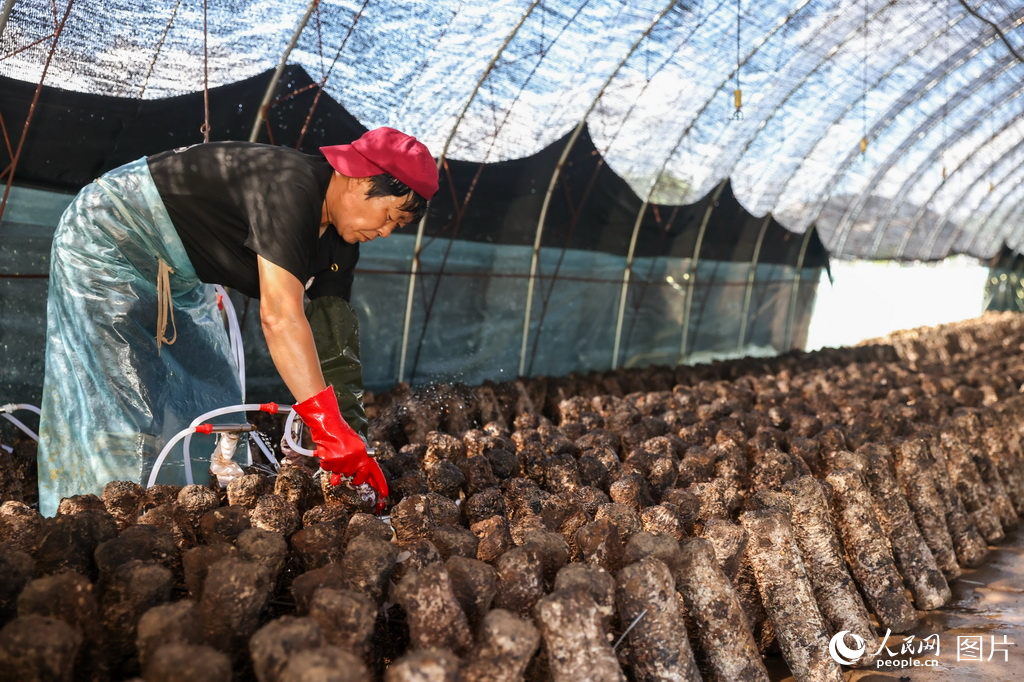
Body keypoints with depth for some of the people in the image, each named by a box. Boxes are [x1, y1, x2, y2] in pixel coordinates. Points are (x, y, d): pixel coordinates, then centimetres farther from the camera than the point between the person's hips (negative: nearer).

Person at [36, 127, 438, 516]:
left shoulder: (339, 245, -5)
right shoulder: (288, 187, -33)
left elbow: (334, 342, -7)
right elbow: (279, 317, -42)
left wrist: (351, 446, -13)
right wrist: (328, 426, -44)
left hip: (176, 276, 9)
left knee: (213, 403, 9)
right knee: (119, 402, -12)